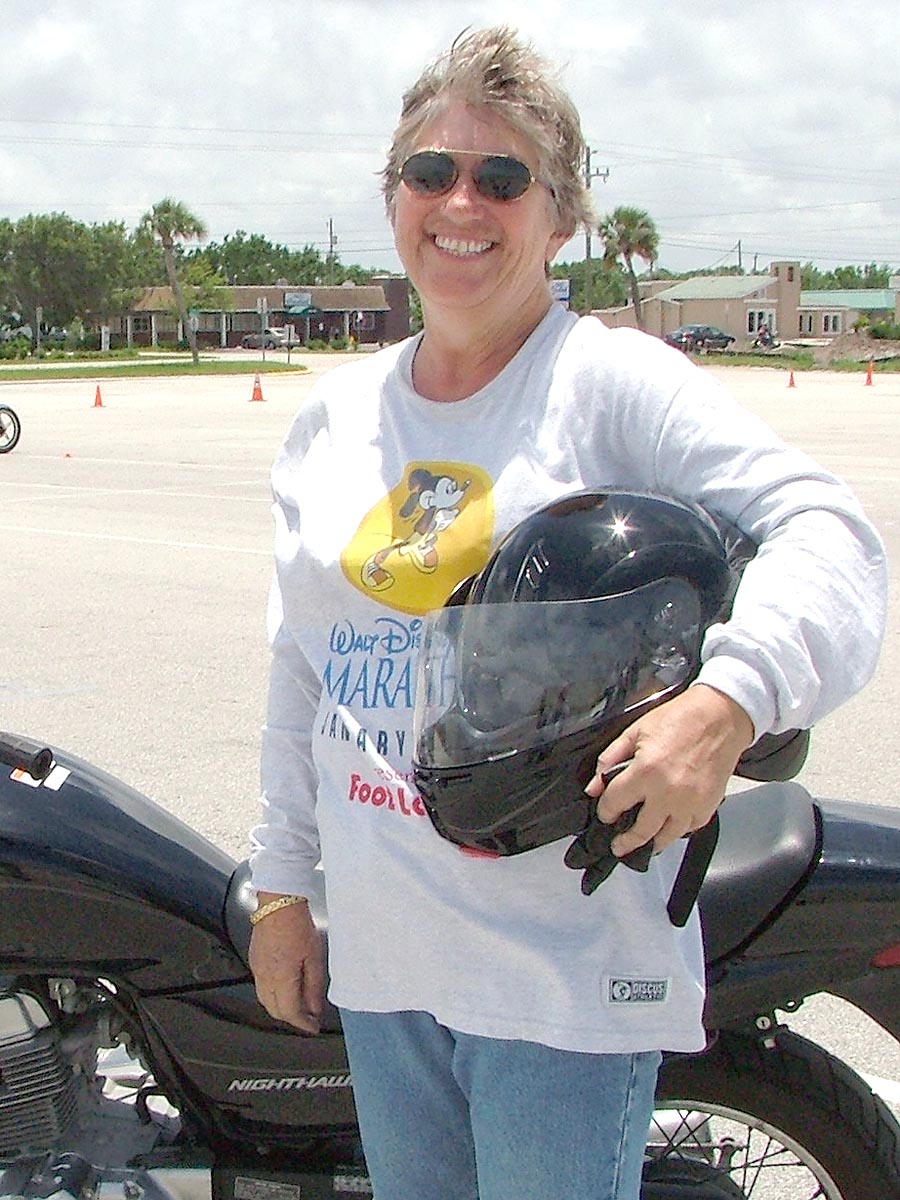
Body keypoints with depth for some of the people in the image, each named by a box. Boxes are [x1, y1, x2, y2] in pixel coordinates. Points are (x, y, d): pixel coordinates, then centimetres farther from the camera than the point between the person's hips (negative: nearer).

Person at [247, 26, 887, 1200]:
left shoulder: (617, 380, -8)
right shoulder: (333, 414, 11)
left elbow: (826, 535, -18)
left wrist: (725, 699, -36)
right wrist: (283, 883, 14)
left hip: (568, 974, -6)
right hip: (378, 957, 6)